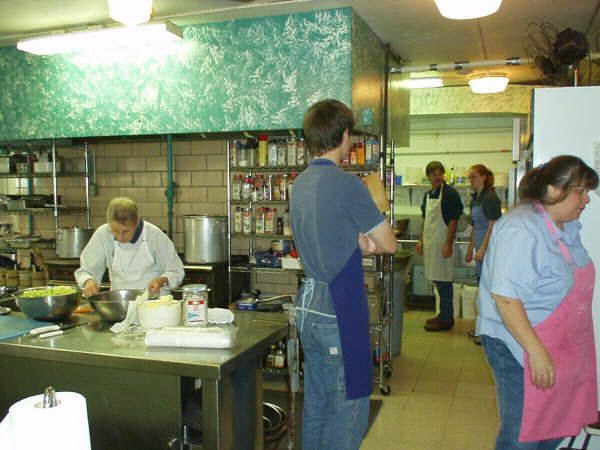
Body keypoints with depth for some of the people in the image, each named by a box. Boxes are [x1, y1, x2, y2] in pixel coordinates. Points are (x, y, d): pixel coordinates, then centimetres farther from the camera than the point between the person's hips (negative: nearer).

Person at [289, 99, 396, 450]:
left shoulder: (301, 183, 10)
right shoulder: (347, 184, -16)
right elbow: (389, 244, -8)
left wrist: (360, 243, 5)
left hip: (308, 305, 9)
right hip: (341, 310, -8)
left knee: (316, 405, 18)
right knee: (348, 410, 3)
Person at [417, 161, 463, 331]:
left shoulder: (450, 194, -9)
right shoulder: (428, 195, 14)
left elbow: (453, 220, -13)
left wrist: (449, 244, -18)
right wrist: (421, 240, 14)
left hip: (442, 242, -8)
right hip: (430, 242, 8)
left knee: (444, 281, -3)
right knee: (437, 279, 13)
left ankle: (446, 319, 4)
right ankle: (444, 315, 23)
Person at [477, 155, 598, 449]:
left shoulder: (567, 227, 9)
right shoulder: (521, 229, -22)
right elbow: (505, 297, -27)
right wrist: (536, 351, -27)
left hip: (561, 346, 9)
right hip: (520, 346, -9)